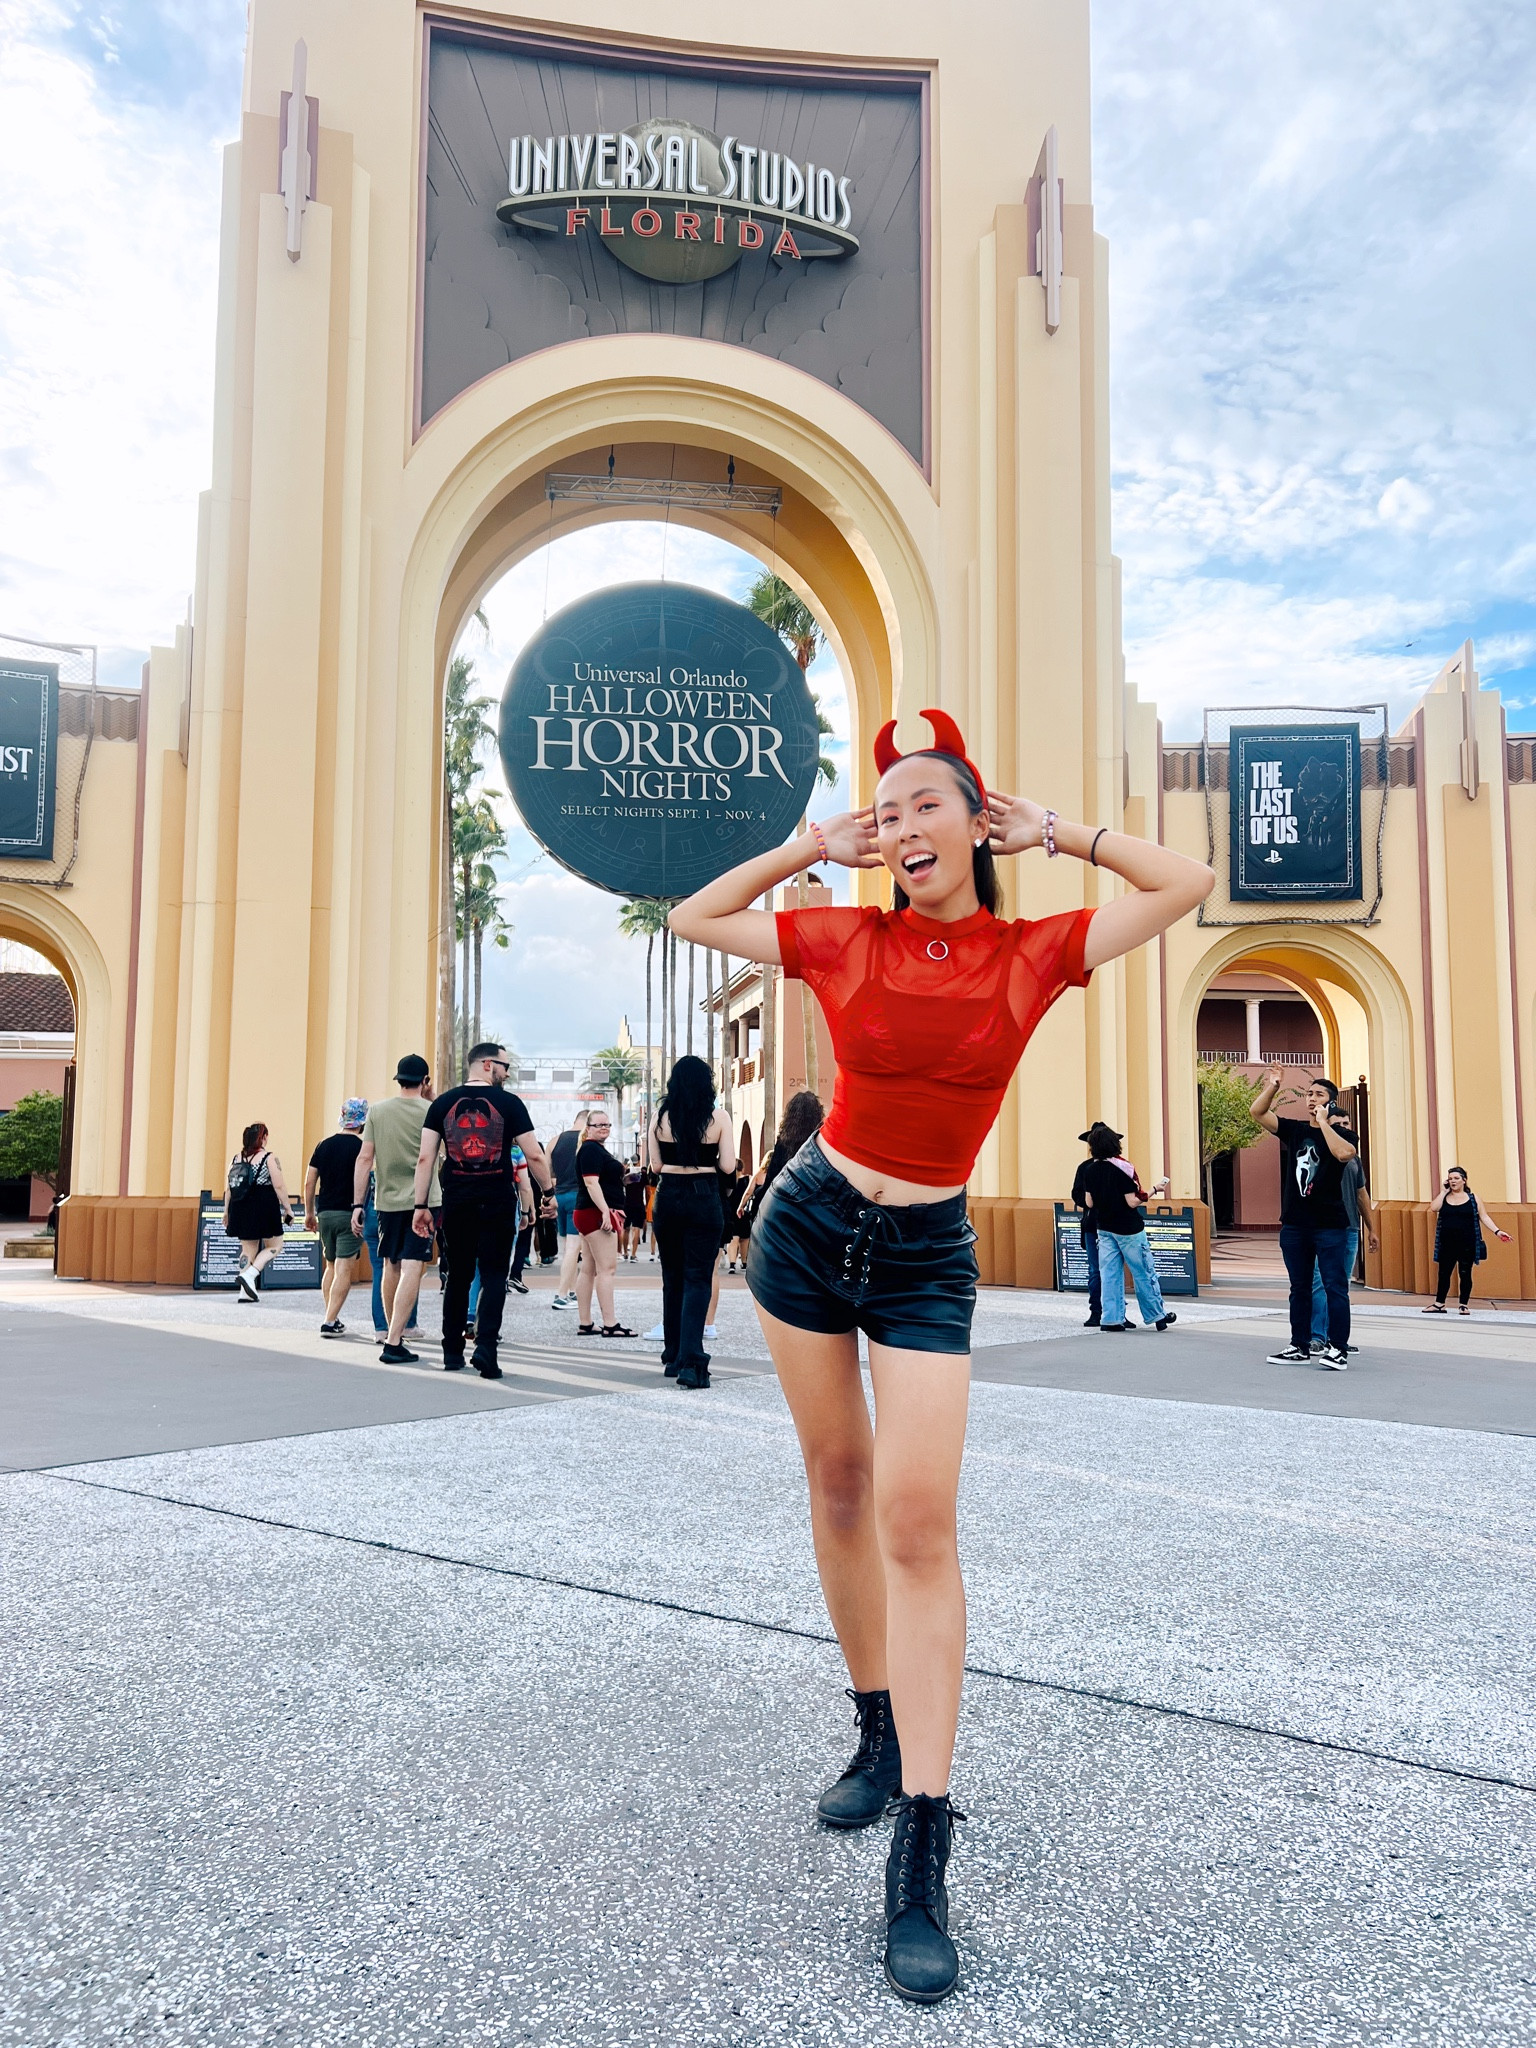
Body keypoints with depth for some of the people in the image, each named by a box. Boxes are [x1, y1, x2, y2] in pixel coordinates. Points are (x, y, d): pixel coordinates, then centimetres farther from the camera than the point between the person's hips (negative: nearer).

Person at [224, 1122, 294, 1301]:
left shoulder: (236, 1159, 10)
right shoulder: (270, 1158, -6)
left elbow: (228, 1188, 10)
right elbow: (279, 1187, -10)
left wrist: (227, 1211, 18)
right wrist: (288, 1208, -3)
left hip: (240, 1210, 6)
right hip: (264, 1208, -6)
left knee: (248, 1249, 14)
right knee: (275, 1246, 7)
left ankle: (246, 1291, 10)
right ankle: (249, 1275, -13)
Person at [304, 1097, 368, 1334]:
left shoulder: (324, 1145, 8)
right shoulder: (360, 1147, -7)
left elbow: (309, 1183, 8)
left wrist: (309, 1213, 17)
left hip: (324, 1213, 6)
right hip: (349, 1214, -5)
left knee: (331, 1266, 18)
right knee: (344, 1270, -4)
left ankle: (329, 1316, 20)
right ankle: (330, 1321, -9)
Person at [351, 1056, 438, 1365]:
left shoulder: (376, 1110, 2)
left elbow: (364, 1159, -2)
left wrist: (358, 1204, 1)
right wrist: (431, 1098, 13)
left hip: (387, 1200, 3)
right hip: (422, 1200, -3)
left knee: (390, 1266, 17)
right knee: (411, 1268, -6)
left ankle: (393, 1333, 29)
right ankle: (393, 1342, -14)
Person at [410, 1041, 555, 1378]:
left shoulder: (442, 1103, 5)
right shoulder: (509, 1103, -2)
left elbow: (425, 1157, 1)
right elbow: (534, 1155, -3)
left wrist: (420, 1206, 4)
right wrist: (549, 1191, 11)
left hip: (456, 1202, 3)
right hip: (497, 1203, -3)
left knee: (458, 1276, 14)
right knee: (493, 1277, 3)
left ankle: (452, 1353, 19)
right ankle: (486, 1346, -13)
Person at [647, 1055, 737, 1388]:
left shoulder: (661, 1118, 1)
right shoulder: (717, 1118, -5)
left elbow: (655, 1166, 3)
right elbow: (728, 1166, -5)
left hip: (668, 1198, 2)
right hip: (704, 1199, -2)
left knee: (672, 1279, 14)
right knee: (697, 1279, -2)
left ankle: (673, 1357, 21)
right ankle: (691, 1362, -13)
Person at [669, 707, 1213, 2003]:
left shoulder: (1034, 955, -4)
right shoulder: (846, 943, -2)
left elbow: (1188, 885, -2)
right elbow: (692, 919, 7)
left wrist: (1056, 832, 2)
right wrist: (810, 848, 2)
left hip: (926, 1256, -2)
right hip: (811, 1223, 2)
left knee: (919, 1516, -11)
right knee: (839, 1485, 11)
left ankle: (922, 1859, -4)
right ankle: (878, 1730, 31)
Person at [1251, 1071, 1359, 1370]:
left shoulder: (1341, 1134, -3)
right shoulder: (1294, 1129, 9)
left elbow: (1343, 1153, -26)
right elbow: (1256, 1112, 3)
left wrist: (1323, 1121, -17)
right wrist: (1273, 1086, -10)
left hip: (1330, 1225, -5)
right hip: (1294, 1224, 5)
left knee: (1335, 1287, -3)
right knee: (1299, 1288, 12)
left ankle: (1338, 1349, 2)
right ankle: (1299, 1347, 19)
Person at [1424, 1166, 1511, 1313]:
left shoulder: (1472, 1198, 5)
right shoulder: (1443, 1197, 8)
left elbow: (1484, 1217, 1)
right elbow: (1434, 1208, -11)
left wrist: (1497, 1231, -11)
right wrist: (1443, 1191, -5)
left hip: (1467, 1244, -2)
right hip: (1447, 1243, 2)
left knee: (1465, 1274, 3)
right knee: (1444, 1273, 5)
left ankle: (1465, 1305, 12)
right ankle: (1439, 1304, 13)